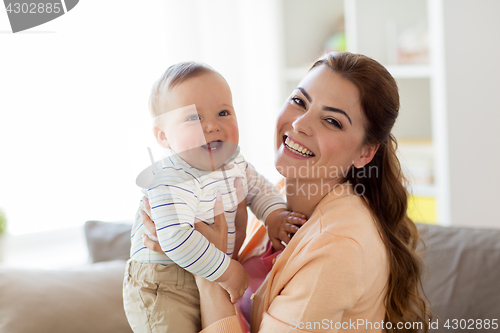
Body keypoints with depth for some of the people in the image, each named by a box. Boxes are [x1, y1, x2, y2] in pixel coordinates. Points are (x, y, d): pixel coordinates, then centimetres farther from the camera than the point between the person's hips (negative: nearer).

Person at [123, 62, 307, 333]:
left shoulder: (233, 161, -1)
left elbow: (259, 189, 18)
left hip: (209, 281, 8)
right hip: (163, 292, -8)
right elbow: (176, 240, -40)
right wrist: (226, 271, -31)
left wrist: (275, 214, -2)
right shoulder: (171, 183, -30)